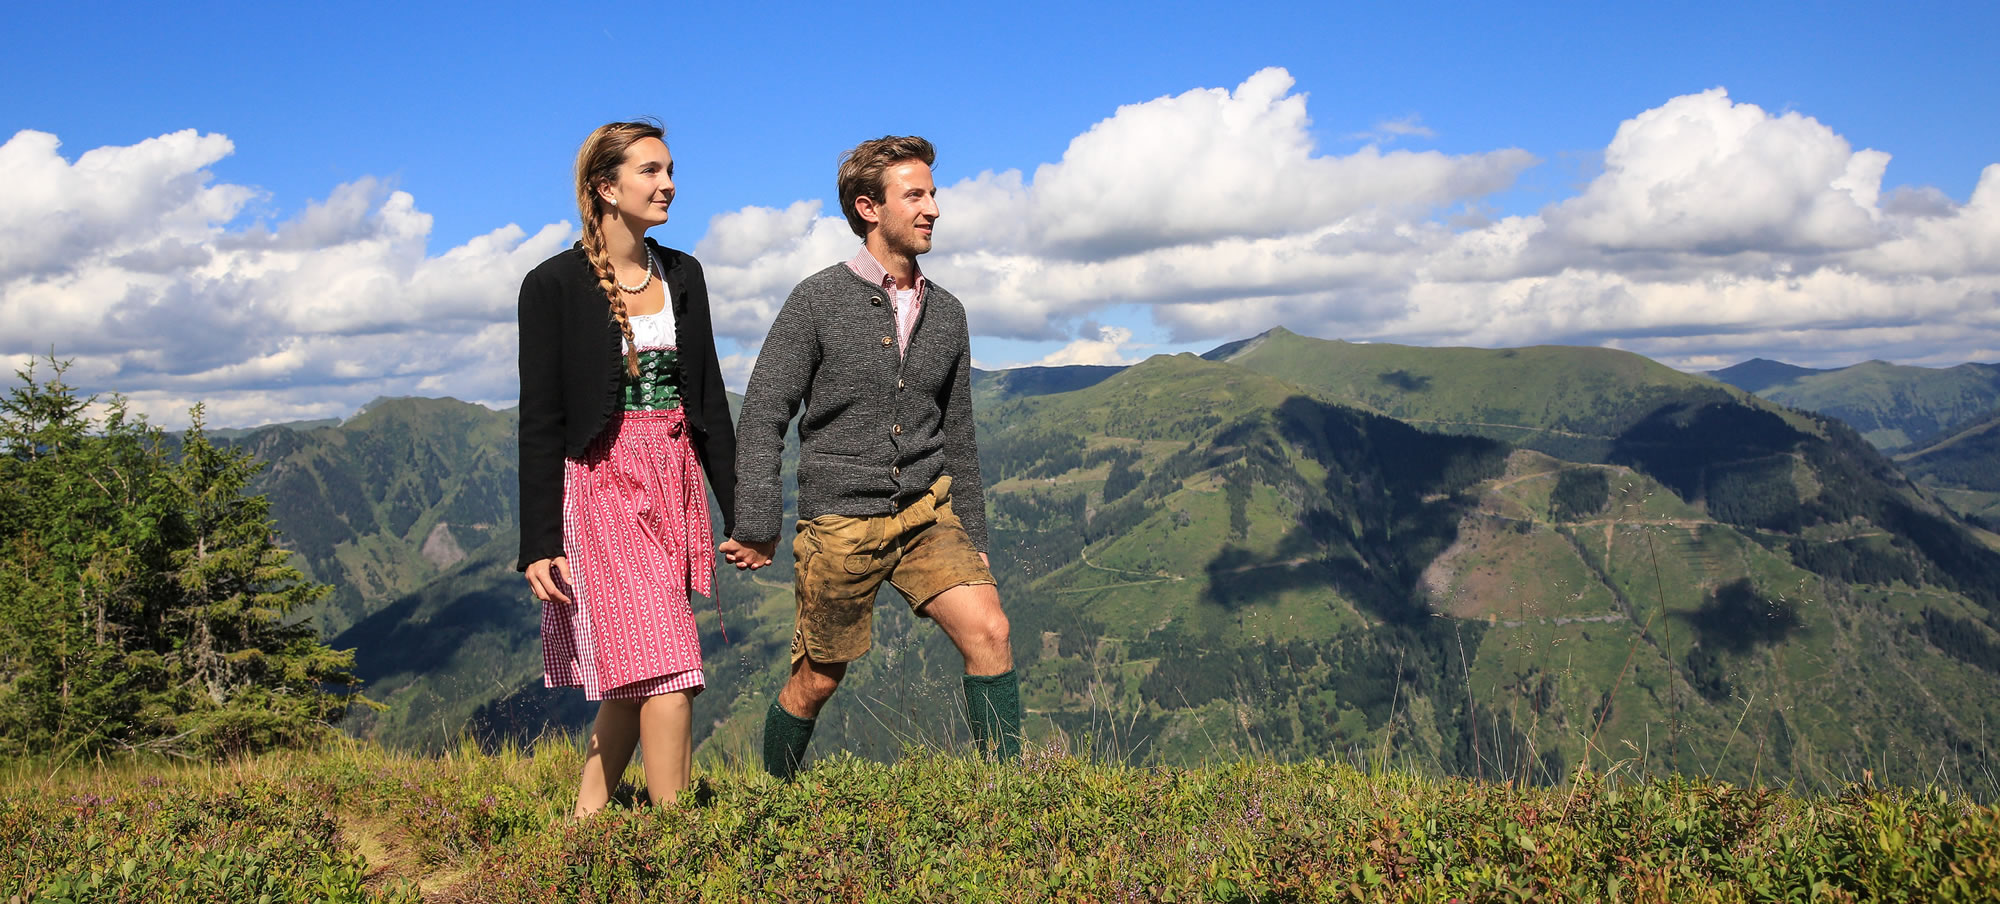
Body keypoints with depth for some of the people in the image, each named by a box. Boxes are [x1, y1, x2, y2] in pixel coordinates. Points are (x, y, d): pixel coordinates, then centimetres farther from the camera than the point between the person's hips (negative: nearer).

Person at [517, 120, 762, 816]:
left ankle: (586, 815, 22)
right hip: (603, 482, -5)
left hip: (676, 483, 6)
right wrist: (540, 543, -10)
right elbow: (540, 421, -6)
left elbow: (710, 398, 13)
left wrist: (740, 509, 11)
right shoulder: (555, 284, -6)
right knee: (666, 668, -12)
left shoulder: (682, 275, 10)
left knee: (635, 674, 9)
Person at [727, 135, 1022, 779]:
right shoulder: (818, 301, -6)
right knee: (818, 679, 7)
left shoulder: (946, 314, 8)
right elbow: (762, 417, -6)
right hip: (840, 525, -4)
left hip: (927, 512, 4)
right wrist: (756, 526, -12)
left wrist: (972, 541, 15)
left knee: (988, 630, -15)